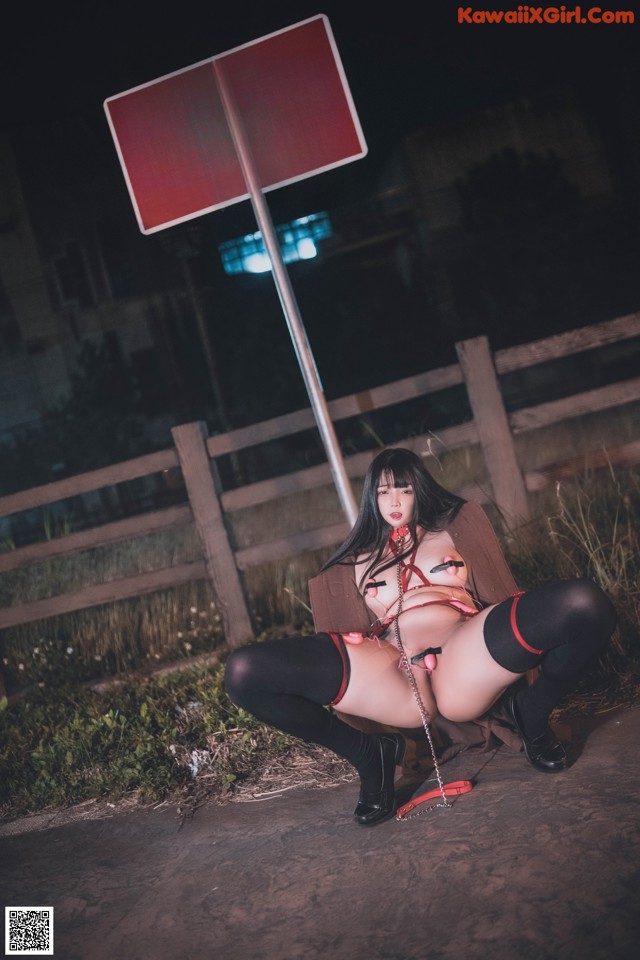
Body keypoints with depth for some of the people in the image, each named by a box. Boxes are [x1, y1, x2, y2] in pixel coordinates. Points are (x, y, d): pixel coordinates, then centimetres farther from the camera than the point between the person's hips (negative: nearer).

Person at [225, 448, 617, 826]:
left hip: (467, 657, -1)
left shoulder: (454, 528, 26)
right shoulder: (356, 561, 28)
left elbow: (498, 590, 23)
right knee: (245, 672, -19)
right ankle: (371, 754, -1)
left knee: (585, 603, -28)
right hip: (394, 678, 1)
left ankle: (531, 714, 2)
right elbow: (353, 635, 23)